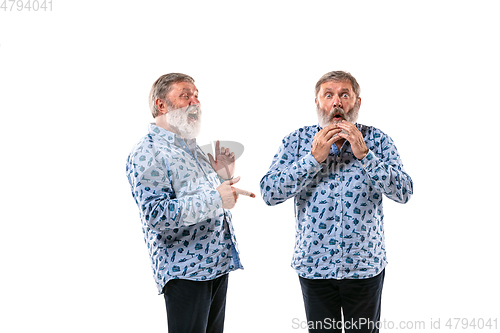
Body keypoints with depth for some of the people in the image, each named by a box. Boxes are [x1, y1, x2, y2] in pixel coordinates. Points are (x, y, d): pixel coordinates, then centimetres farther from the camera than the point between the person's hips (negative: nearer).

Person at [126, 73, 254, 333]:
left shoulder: (194, 149, 20)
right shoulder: (147, 153, -9)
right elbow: (156, 214, -22)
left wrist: (223, 178, 9)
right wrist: (215, 198, -23)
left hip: (218, 264, 9)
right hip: (185, 271, -9)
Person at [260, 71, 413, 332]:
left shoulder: (377, 140, -2)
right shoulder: (297, 141, -2)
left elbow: (403, 193, -12)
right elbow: (269, 194, -12)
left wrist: (363, 154, -21)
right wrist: (314, 157, -19)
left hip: (365, 267, 0)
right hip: (313, 265, 0)